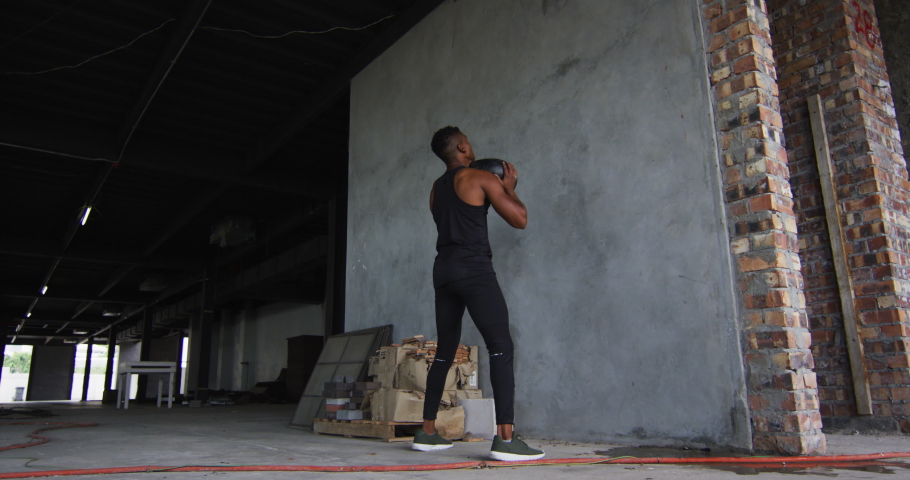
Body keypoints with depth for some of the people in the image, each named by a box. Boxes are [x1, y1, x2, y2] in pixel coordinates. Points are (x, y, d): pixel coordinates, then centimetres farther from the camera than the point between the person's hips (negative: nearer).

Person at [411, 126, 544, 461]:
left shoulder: (436, 189, 20)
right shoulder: (481, 178, -1)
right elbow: (520, 219, -3)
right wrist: (509, 187, 13)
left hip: (444, 269, 8)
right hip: (474, 269, -7)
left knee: (444, 353, 13)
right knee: (501, 348, -10)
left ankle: (427, 432, 17)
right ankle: (505, 439, -17)